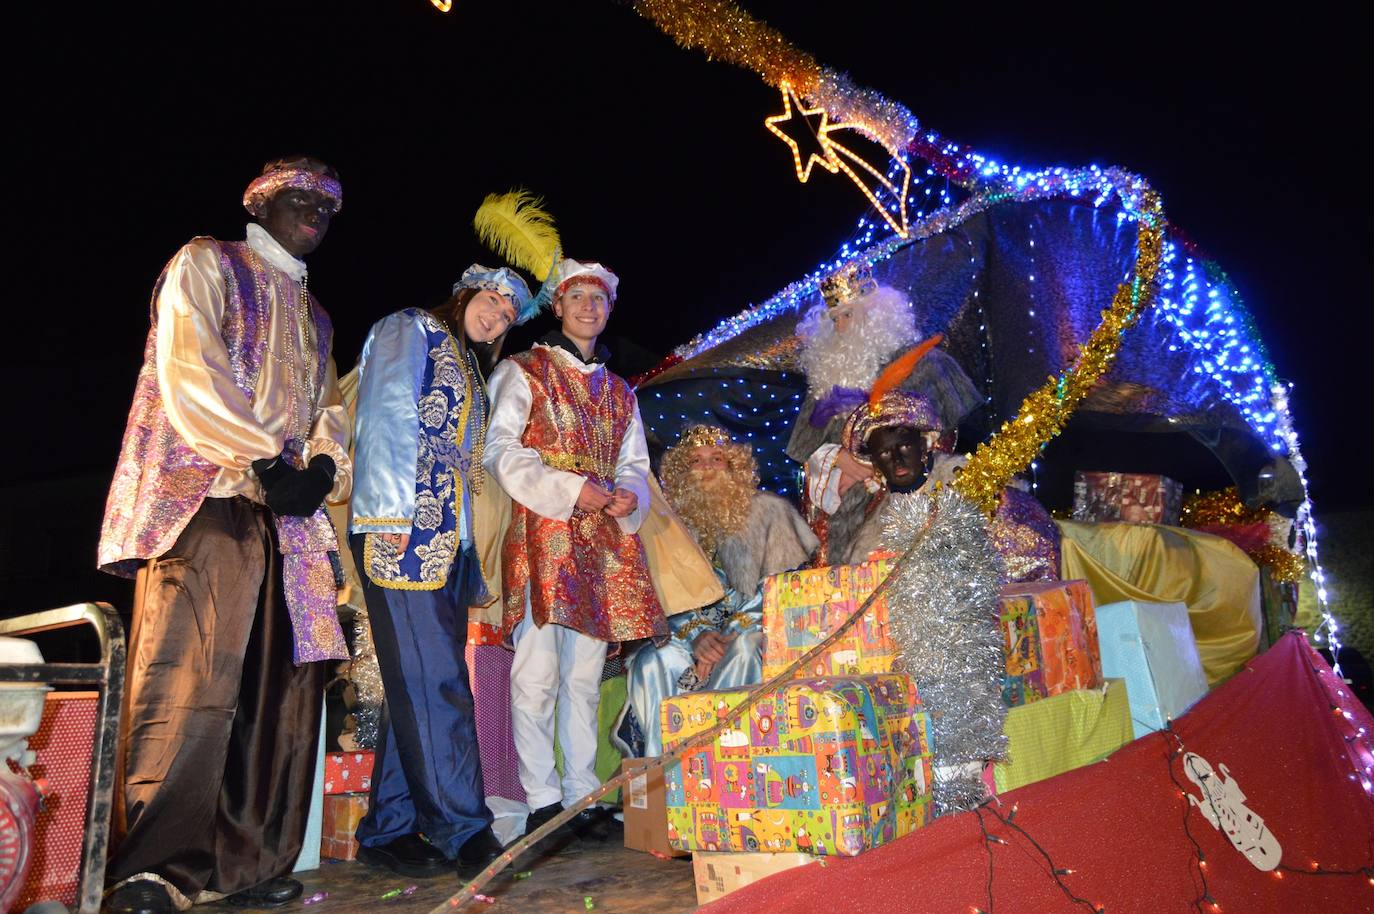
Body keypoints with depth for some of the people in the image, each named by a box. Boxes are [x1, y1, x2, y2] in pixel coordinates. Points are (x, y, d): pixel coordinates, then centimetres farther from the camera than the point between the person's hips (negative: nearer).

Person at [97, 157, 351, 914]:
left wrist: (322, 465, -2)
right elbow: (189, 370, -7)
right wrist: (266, 458, -13)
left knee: (282, 688, 1)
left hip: (290, 512, 7)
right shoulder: (206, 264, 9)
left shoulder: (313, 317, 28)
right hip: (208, 497, -6)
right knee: (192, 681, -15)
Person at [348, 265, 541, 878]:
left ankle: (387, 832, 12)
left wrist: (475, 569, 17)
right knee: (436, 682, -10)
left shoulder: (470, 372, 28)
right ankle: (465, 831, -5)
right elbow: (388, 413, -9)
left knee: (418, 686, 6)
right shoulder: (410, 330, 6)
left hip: (449, 539, 8)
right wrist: (392, 509, -21)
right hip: (407, 530, -8)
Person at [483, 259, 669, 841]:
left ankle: (583, 797, 12)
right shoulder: (523, 372, 8)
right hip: (543, 533, -4)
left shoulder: (618, 391, 23)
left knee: (585, 676, 6)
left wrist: (630, 494, -4)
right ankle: (543, 801, 0)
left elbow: (634, 463, 20)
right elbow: (500, 450, -4)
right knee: (538, 673, -8)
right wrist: (572, 489, -15)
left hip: (604, 541, 5)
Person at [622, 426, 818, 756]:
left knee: (744, 650, -35)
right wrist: (697, 636, -18)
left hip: (752, 628, -2)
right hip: (689, 632, 2)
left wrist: (732, 634, -15)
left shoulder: (767, 511, 3)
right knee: (651, 660, -27)